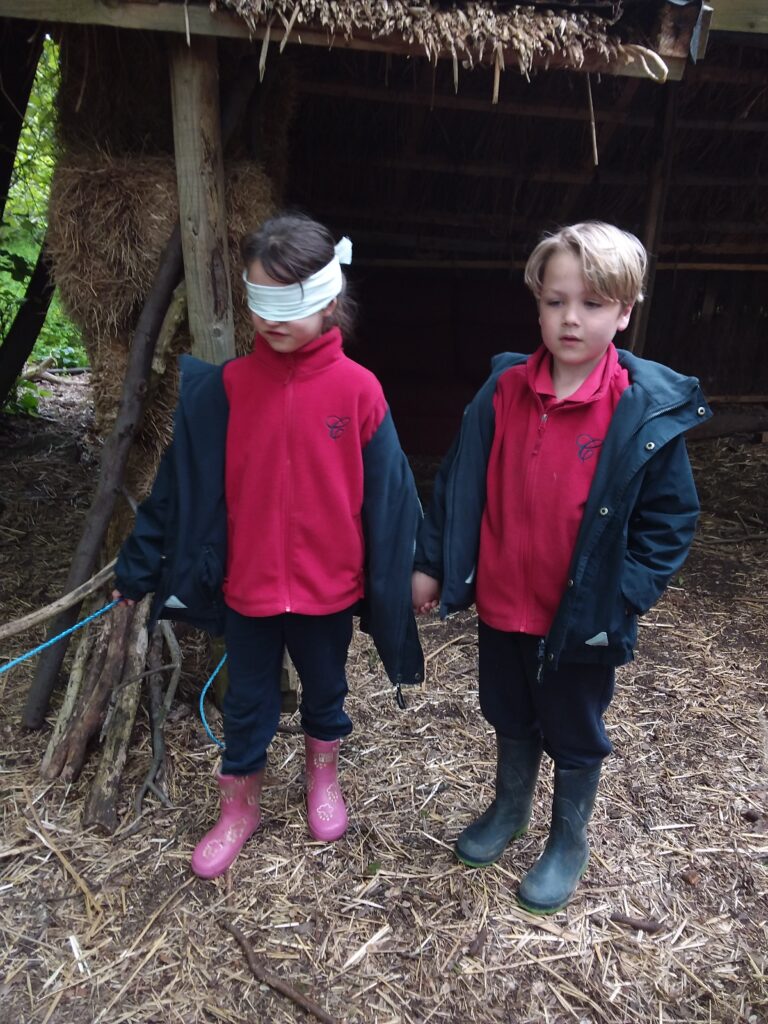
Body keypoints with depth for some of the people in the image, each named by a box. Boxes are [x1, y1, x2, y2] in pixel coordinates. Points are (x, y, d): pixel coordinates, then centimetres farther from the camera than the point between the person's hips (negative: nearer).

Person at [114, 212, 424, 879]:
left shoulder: (358, 389, -13)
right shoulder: (224, 388, -8)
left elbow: (386, 496, -7)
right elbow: (180, 489, -3)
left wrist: (409, 576, -3)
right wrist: (139, 568, 2)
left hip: (329, 585, 0)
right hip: (247, 583, 1)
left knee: (325, 689, 22)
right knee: (248, 702, 17)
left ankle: (324, 779, 50)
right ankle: (239, 807, 41)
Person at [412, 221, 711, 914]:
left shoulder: (650, 412, -16)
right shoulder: (504, 390, -7)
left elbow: (670, 519, -9)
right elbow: (458, 483, 2)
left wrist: (620, 598, -16)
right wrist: (432, 563, 3)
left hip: (583, 619, -3)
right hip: (501, 605, 4)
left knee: (575, 735, 18)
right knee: (511, 719, 25)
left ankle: (570, 841, 43)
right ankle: (510, 807, 52)